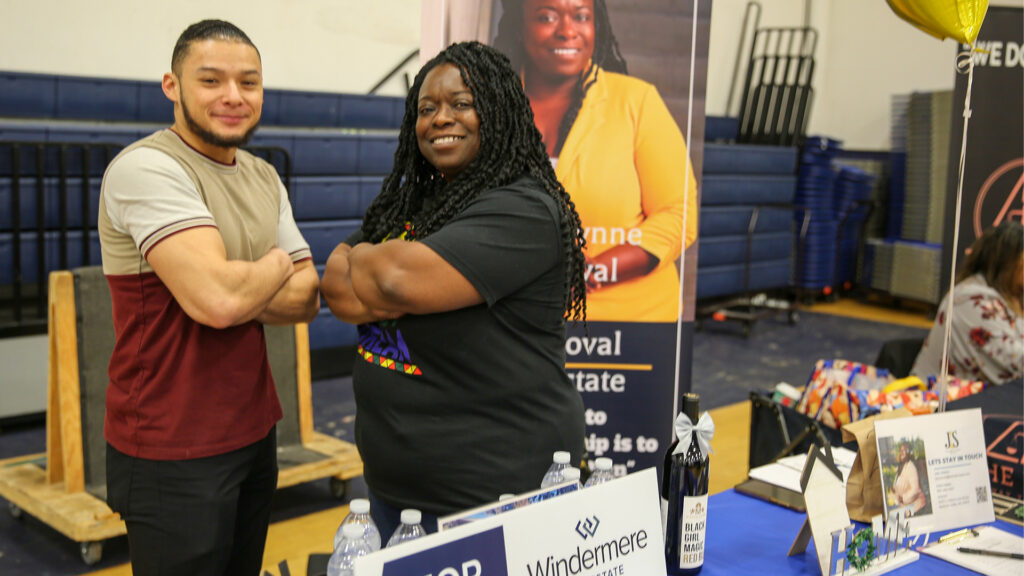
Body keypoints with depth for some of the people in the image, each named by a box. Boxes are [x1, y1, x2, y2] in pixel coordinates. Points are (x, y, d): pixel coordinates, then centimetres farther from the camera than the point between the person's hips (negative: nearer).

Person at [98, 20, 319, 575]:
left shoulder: (264, 177, 10)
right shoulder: (145, 168, -17)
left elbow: (307, 297, 4)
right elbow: (218, 297, -29)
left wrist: (239, 297, -16)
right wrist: (277, 264, -8)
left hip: (254, 429, 8)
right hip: (173, 451, -7)